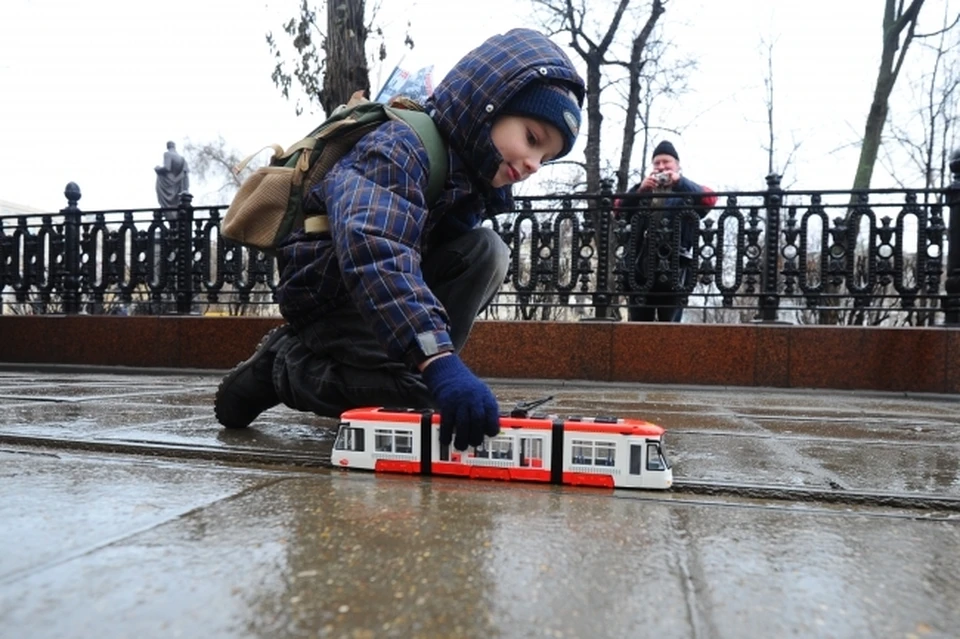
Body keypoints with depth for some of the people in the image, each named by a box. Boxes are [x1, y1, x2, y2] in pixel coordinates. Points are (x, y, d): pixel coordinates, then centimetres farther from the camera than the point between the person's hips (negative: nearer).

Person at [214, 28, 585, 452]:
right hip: (330, 296, -7)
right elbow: (372, 251, -43)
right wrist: (440, 361, -53)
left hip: (388, 300, 8)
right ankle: (283, 366, -2)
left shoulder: (470, 178, 4)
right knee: (426, 396, -22)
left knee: (486, 251, -7)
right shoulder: (401, 147, -25)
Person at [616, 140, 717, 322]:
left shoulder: (687, 193, 11)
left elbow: (710, 199, -10)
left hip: (674, 270, -3)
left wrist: (680, 182, -15)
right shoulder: (643, 192, 20)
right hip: (642, 269, 3)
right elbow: (618, 210, 4)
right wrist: (640, 189, -9)